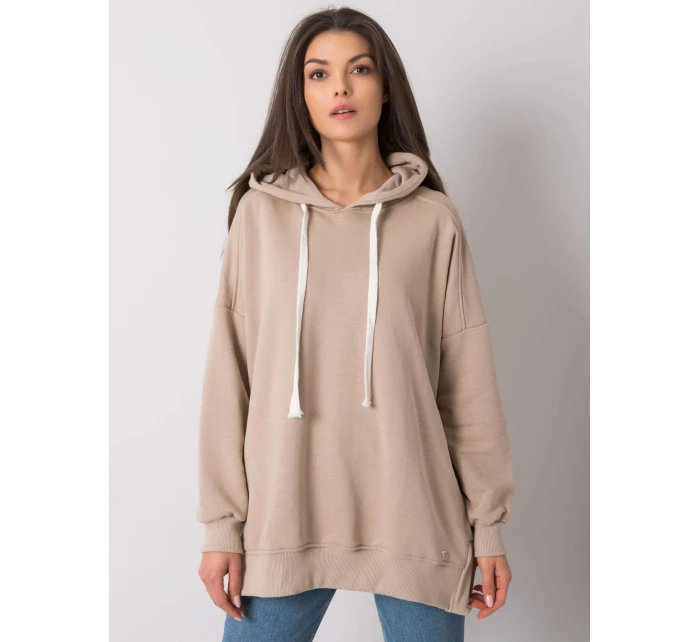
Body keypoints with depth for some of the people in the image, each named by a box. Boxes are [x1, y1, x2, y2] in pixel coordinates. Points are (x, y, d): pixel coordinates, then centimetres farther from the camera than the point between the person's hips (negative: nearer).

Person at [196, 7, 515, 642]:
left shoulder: (432, 218, 0)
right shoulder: (261, 210, 1)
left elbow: (469, 378, 1)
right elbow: (230, 373, 1)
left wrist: (488, 523, 2)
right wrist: (221, 522, 0)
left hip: (412, 513, 0)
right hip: (284, 512, 1)